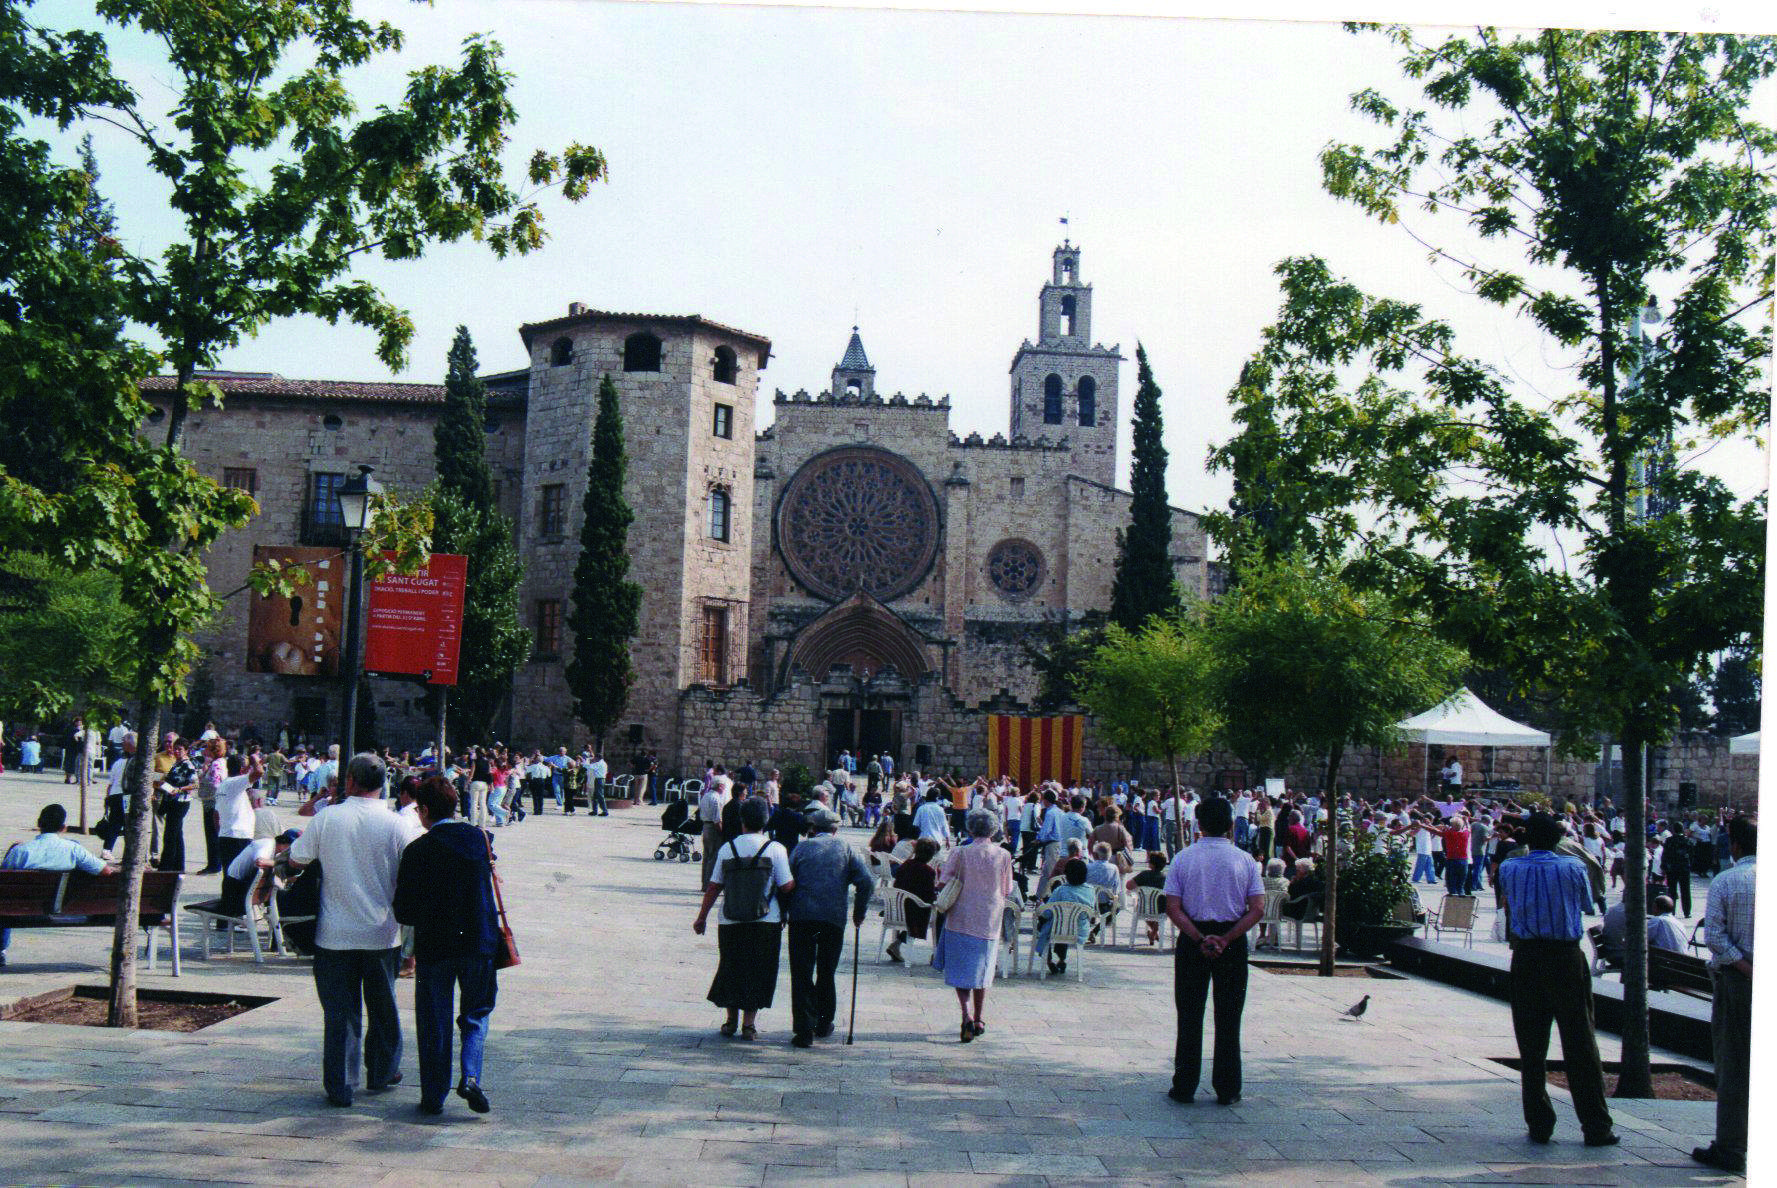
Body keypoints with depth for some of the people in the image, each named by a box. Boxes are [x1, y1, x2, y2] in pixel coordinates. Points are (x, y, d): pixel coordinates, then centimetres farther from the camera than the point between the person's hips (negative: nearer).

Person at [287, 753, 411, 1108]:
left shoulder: (326, 819, -7)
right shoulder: (394, 824, -6)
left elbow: (296, 860, 3)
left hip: (335, 933, -1)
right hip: (381, 932, 1)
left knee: (340, 1011, 5)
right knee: (382, 1006, 18)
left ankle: (340, 1086, 5)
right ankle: (383, 1071, 30)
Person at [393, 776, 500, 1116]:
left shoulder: (418, 850, -12)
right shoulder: (481, 839, -2)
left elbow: (404, 911, -9)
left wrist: (423, 919, 10)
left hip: (434, 946, -2)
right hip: (479, 942, 3)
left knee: (433, 1023, 10)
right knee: (476, 1014, 17)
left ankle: (433, 1096, 15)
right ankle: (470, 1076, -4)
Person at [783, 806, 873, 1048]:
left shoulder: (801, 848, 10)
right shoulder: (846, 850, 10)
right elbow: (867, 882, -2)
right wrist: (859, 914, 7)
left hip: (802, 917, -1)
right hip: (834, 919, 1)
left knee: (802, 975, 1)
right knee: (826, 973, 17)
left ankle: (804, 1030, -6)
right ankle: (823, 1025, 25)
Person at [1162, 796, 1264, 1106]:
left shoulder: (1183, 858, -2)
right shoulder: (1245, 860, -1)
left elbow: (1172, 907, -10)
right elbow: (1257, 909, -9)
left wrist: (1199, 938, -14)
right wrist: (1225, 939, -13)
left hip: (1192, 939, 0)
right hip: (1233, 940, 0)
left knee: (1190, 1014, 7)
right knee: (1228, 1017, 7)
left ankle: (1185, 1087, 8)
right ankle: (1227, 1089, 10)